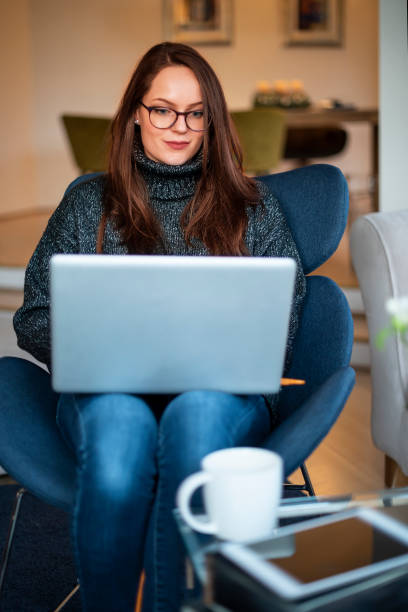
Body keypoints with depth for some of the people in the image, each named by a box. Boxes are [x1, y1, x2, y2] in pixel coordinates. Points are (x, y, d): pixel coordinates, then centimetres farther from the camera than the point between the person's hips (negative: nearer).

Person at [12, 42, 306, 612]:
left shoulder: (253, 207, 18)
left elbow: (280, 324, 10)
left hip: (221, 390, 0)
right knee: (119, 423, -37)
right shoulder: (87, 205, 19)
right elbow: (34, 319, 13)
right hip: (107, 391, 0)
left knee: (197, 411, -37)